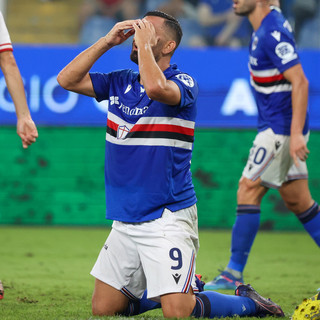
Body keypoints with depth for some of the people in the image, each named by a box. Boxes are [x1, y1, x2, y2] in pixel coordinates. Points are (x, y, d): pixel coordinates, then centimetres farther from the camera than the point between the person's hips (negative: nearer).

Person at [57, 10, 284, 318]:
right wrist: (107, 41, 1)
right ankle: (182, 290, 28)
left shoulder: (183, 84, -9)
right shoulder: (120, 82, 11)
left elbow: (156, 87, -31)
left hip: (167, 219, -7)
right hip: (124, 221, 7)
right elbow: (67, 79, 7)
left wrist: (144, 44, -17)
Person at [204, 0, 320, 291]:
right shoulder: (265, 26, 12)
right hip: (280, 126, 10)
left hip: (281, 127, -10)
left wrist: (296, 133, -29)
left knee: (248, 191, -7)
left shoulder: (273, 34, -19)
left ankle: (234, 274, -3)